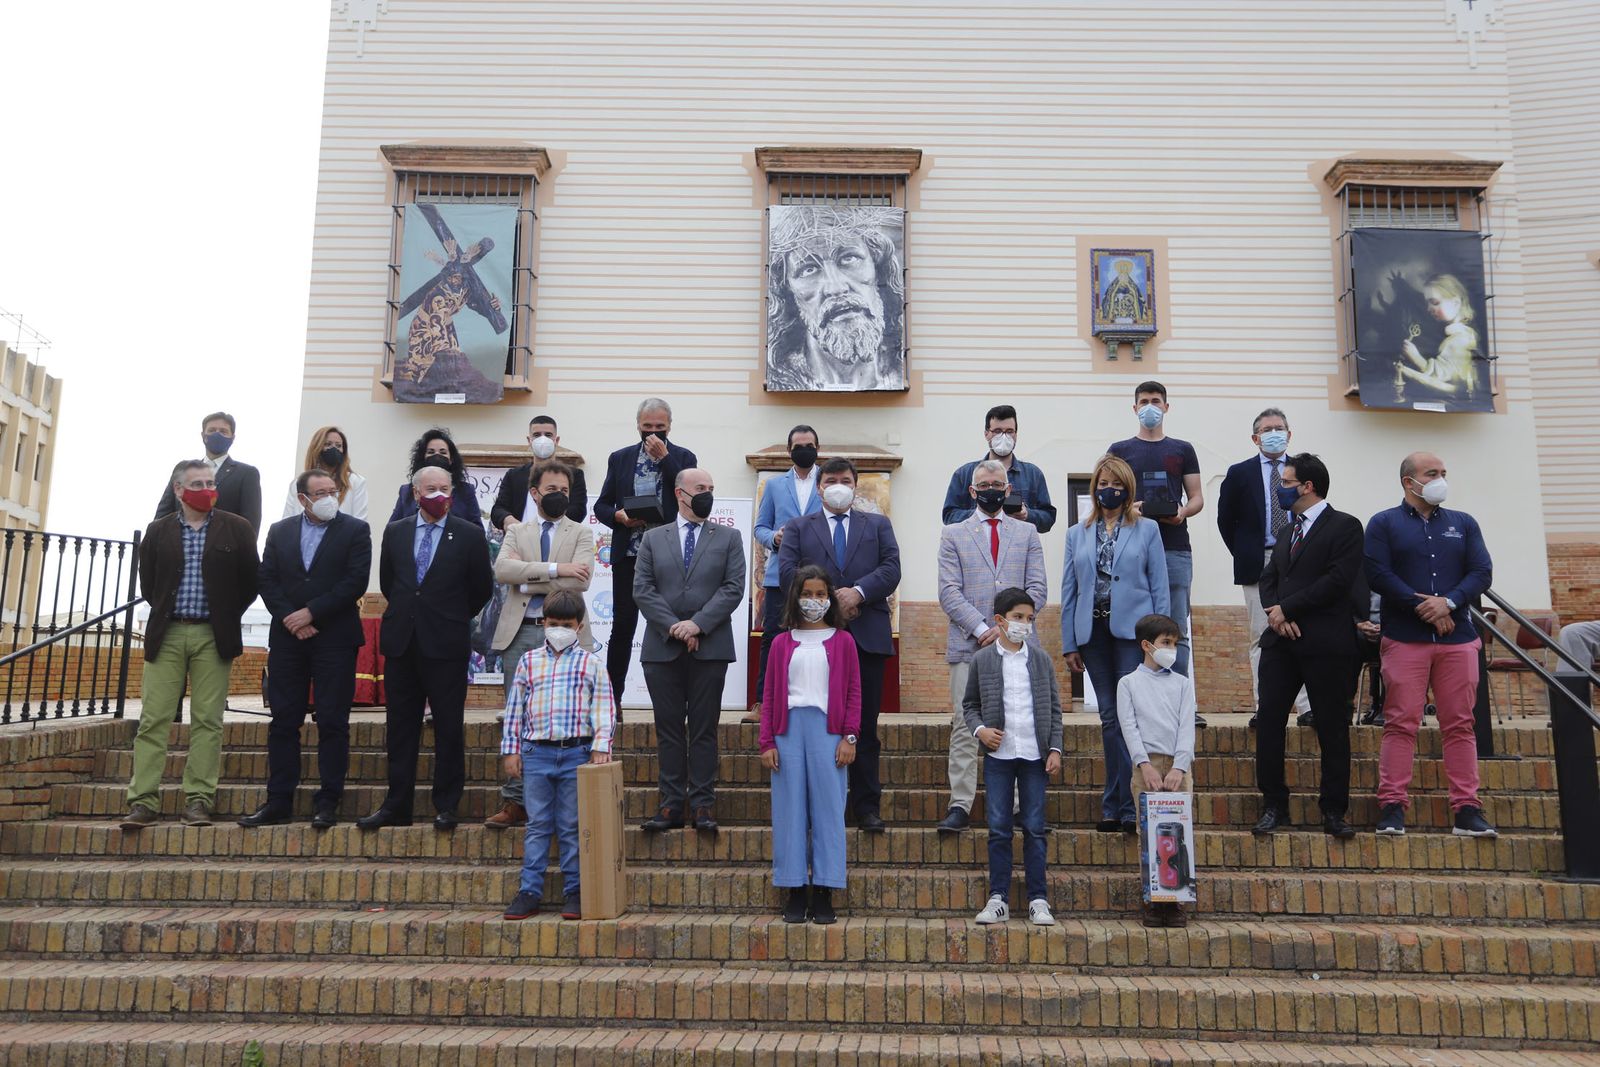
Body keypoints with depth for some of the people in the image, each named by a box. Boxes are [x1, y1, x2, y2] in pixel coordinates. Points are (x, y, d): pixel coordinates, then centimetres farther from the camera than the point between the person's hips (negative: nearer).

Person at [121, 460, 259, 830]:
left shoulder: (236, 529, 3)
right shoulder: (158, 532, 8)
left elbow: (249, 581, 5)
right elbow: (147, 583, 15)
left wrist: (227, 618, 5)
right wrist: (165, 613, 11)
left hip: (213, 636, -1)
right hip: (166, 635, 1)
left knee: (207, 720, -1)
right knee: (153, 719, -1)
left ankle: (198, 800, 3)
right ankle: (144, 802, 2)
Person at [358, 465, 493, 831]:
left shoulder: (469, 535, 0)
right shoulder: (395, 532, 9)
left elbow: (482, 588, 6)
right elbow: (387, 582, 19)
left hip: (446, 644, -3)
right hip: (401, 641, 3)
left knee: (448, 728, 1)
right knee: (400, 728, 8)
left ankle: (446, 807, 10)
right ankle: (396, 806, 16)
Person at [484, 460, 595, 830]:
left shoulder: (581, 533, 8)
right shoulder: (516, 531, 14)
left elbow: (578, 581, -10)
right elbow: (501, 569, -7)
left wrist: (526, 579, -7)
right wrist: (554, 569, -15)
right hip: (520, 634, 2)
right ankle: (514, 802, 11)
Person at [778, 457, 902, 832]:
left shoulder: (878, 524, 17)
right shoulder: (798, 527, 15)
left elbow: (891, 569, 2)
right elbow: (788, 572, 0)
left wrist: (857, 592, -14)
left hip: (867, 634, 0)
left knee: (866, 727, 2)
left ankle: (867, 806, 7)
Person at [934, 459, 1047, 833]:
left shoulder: (1027, 532, 15)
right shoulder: (953, 535, 11)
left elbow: (1037, 589, 7)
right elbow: (949, 592, 2)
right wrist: (981, 629, -10)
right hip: (968, 644, -1)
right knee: (965, 727, -4)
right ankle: (960, 806, -2)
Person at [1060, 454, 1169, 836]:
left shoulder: (1146, 530, 6)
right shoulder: (1077, 534, 13)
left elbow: (1160, 587, 3)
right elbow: (1068, 591, 12)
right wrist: (1069, 643, 6)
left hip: (1131, 631, -3)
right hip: (1093, 632, 3)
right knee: (1109, 718, 7)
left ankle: (1122, 806, -2)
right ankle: (1116, 806, 14)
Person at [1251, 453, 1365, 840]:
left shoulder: (1344, 526, -2)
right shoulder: (1288, 530, 21)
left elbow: (1339, 580, -13)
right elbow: (1269, 576, 17)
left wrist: (1287, 608, -12)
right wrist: (1274, 612, -4)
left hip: (1326, 644, -6)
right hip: (1282, 640, 6)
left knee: (1332, 729, 1)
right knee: (1269, 721, 0)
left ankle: (1333, 812, 11)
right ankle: (1273, 805, 8)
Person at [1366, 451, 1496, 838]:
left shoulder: (1463, 524, 16)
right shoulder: (1383, 524, 6)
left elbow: (1482, 572, 6)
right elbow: (1378, 574, -6)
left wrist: (1448, 602, -11)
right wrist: (1421, 606, -12)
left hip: (1458, 637, 3)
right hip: (1404, 639, -3)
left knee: (1460, 725, 4)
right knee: (1400, 723, -4)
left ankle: (1467, 809, 7)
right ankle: (1392, 807, -2)